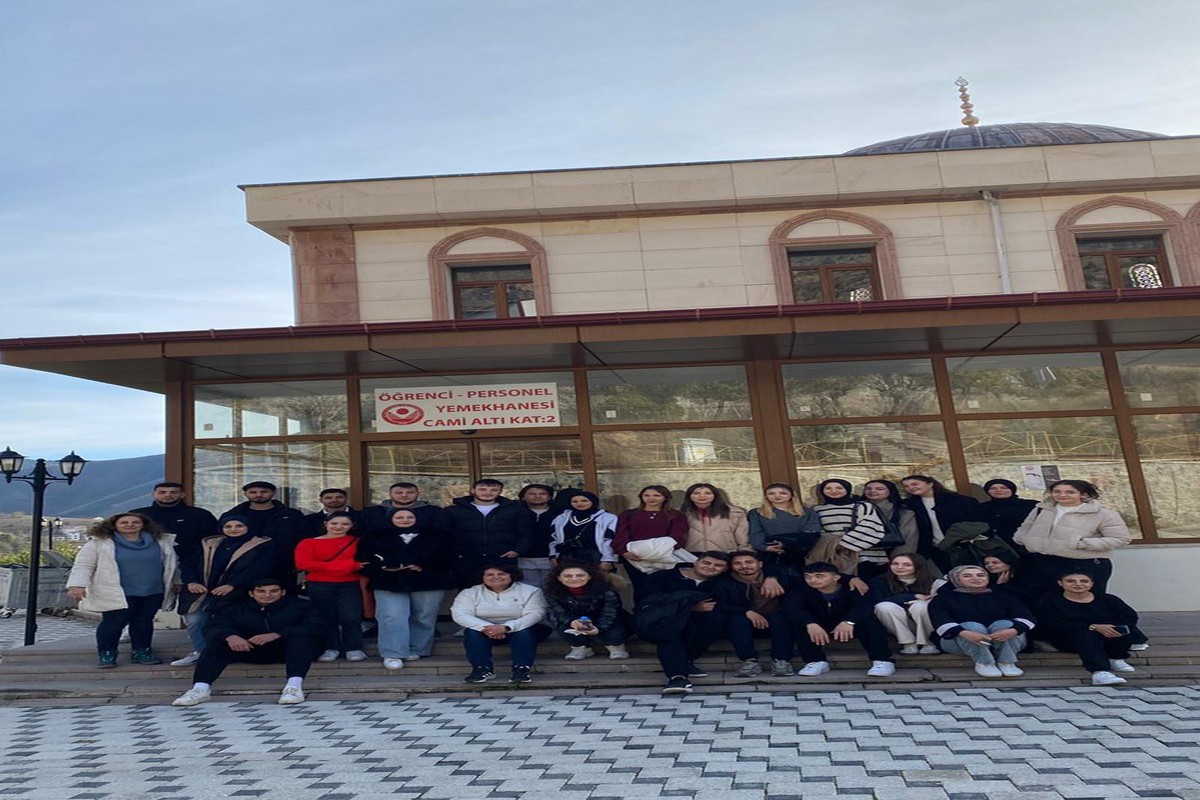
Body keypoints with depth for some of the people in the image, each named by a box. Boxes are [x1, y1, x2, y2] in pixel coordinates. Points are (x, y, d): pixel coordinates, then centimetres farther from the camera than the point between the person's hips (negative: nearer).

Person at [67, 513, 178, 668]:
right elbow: (83, 566, -4)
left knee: (144, 622, 8)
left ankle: (141, 652, 20)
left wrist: (173, 584, 15)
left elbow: (171, 564, 15)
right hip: (117, 594, -3)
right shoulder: (99, 543, -2)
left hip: (152, 593, 3)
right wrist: (77, 585, -16)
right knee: (113, 623, -4)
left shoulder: (161, 542, 6)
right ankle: (106, 655, 12)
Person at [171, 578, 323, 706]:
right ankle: (200, 688, -32)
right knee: (217, 642, -17)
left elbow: (315, 628, -10)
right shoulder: (235, 609, 15)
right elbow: (215, 627, -2)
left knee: (300, 637, -32)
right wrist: (230, 636, -27)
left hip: (286, 650, -2)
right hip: (249, 650, 2)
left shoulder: (300, 605, 7)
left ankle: (294, 686, -46)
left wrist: (276, 635, -23)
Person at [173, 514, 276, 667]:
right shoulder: (209, 544, 20)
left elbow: (258, 569, -9)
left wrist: (232, 585, -19)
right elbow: (188, 563, 16)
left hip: (233, 594, -5)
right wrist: (191, 582, -5)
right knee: (194, 620, -9)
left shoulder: (263, 546, 3)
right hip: (201, 591, 5)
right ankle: (199, 652, 11)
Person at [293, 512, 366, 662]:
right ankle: (331, 649, 20)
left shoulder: (357, 542, 5)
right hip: (320, 586, 1)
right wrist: (334, 566, -11)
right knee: (326, 617, 5)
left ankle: (354, 649, 6)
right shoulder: (308, 542, 2)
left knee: (351, 617, -8)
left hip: (350, 585, 0)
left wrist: (353, 566, -22)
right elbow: (304, 563, -9)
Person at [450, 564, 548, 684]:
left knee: (525, 632, -33)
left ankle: (522, 669, -33)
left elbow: (535, 614, -20)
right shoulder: (470, 593, -4)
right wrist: (485, 627, -34)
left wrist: (506, 627, -35)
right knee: (473, 632, -28)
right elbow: (460, 614, -17)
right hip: (485, 631, 2)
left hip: (519, 630, -1)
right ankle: (482, 669, -29)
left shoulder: (530, 591, -8)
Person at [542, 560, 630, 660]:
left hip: (602, 626, -1)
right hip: (573, 625, 2)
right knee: (562, 628, -31)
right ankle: (580, 647, 0)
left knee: (614, 634, -35)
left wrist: (598, 629, -46)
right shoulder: (553, 591, -19)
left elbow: (609, 614, -24)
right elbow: (558, 613, -21)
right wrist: (571, 622, -45)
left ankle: (615, 646, 4)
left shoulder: (605, 590, -24)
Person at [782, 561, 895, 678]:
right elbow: (791, 609, -33)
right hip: (819, 627, 1)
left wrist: (848, 621, -56)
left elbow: (863, 606, -37)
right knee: (798, 622, -28)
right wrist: (810, 623, -52)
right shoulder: (802, 590, -16)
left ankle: (882, 661, -26)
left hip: (851, 627, -1)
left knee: (868, 620, -32)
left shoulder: (850, 587, -19)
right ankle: (816, 662, -23)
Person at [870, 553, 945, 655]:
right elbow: (877, 601, -20)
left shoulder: (932, 582, -5)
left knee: (920, 606, -30)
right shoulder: (880, 581, -3)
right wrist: (913, 597, -18)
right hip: (898, 626, 1)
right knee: (885, 607, -27)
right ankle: (908, 644, -17)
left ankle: (929, 644, -13)